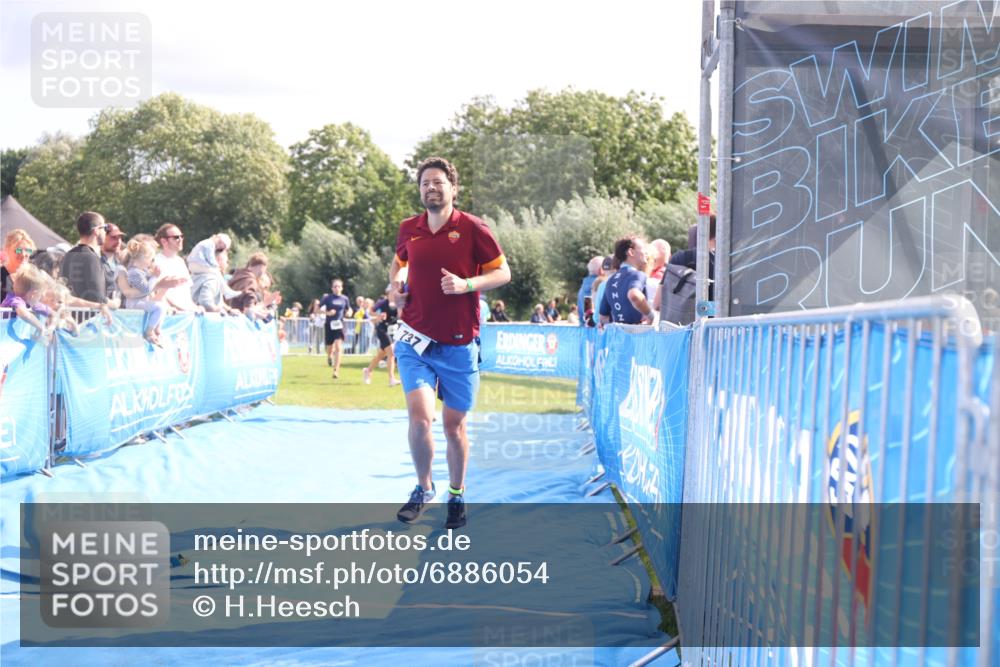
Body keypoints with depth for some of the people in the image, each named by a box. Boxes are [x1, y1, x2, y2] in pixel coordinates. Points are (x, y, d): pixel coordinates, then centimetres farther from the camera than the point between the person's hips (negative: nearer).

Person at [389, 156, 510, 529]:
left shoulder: (472, 228, -5)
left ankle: (457, 495, 27)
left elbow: (503, 273, -2)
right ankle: (423, 488, 9)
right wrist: (395, 285, 6)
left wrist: (466, 284, -17)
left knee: (454, 425, 6)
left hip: (459, 344, -1)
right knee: (420, 416, -14)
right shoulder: (408, 230, 5)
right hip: (415, 340, 2)